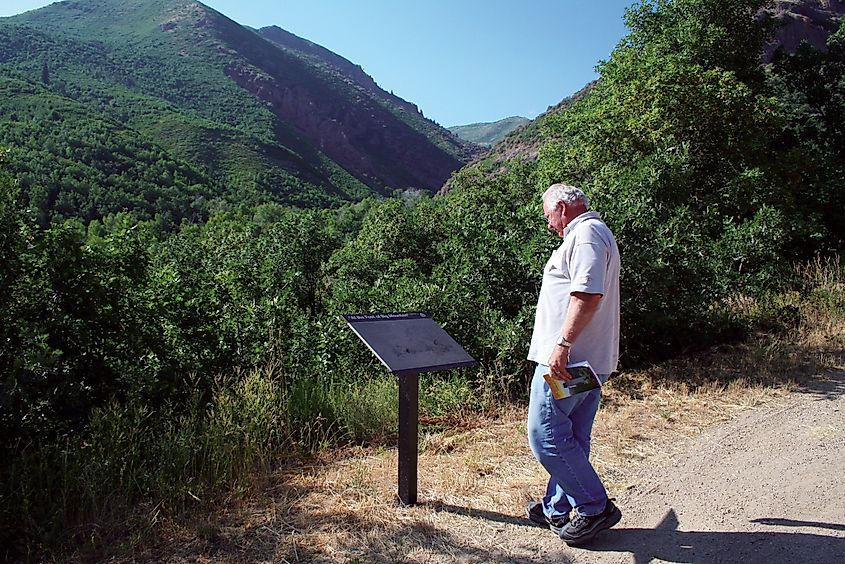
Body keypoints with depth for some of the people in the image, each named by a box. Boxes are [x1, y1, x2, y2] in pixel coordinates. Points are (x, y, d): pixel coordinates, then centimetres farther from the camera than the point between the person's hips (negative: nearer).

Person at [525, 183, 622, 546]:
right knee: (570, 439, 15)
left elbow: (588, 295, -25)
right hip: (588, 362, 11)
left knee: (545, 435, -6)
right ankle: (558, 509, 26)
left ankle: (595, 507, 4)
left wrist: (562, 346, -28)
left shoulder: (585, 233, -12)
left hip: (565, 359, -11)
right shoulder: (593, 234, 22)